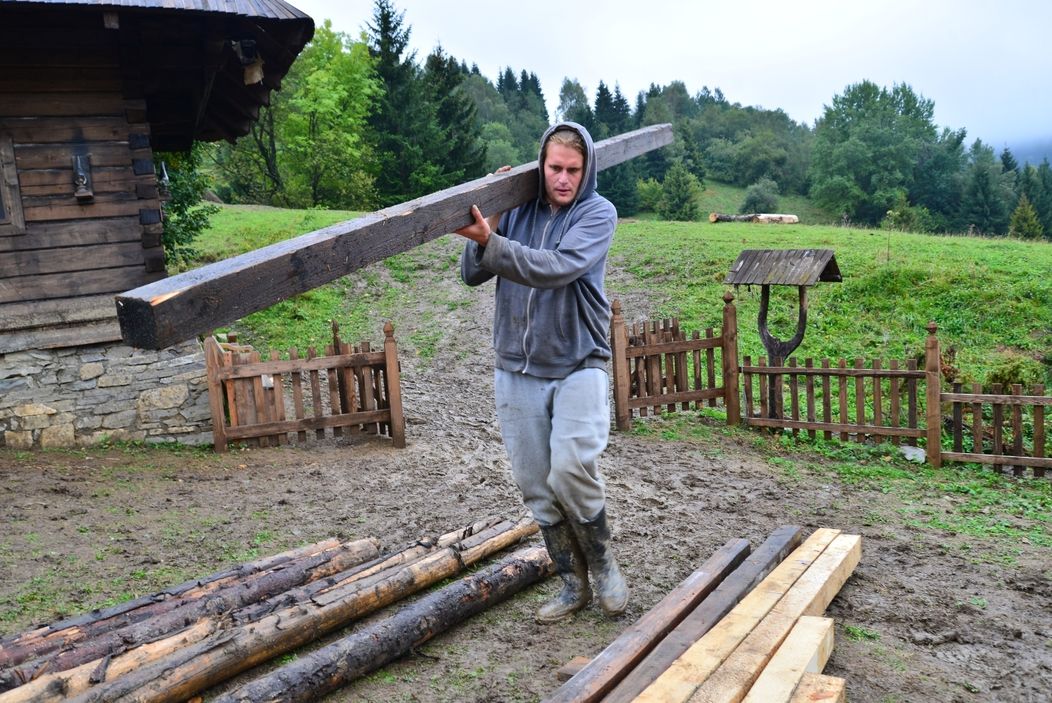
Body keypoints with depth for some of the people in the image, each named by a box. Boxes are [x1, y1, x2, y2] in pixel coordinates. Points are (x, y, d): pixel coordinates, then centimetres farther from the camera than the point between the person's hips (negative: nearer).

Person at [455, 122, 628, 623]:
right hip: (517, 370, 4)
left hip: (577, 365, -4)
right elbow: (473, 275, 1)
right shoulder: (518, 209, 5)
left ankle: (602, 561, 11)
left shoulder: (598, 213, -5)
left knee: (570, 471, -19)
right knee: (536, 486, 7)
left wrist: (492, 242, -31)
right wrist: (490, 221, -13)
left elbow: (556, 267, -22)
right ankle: (574, 584, 24)